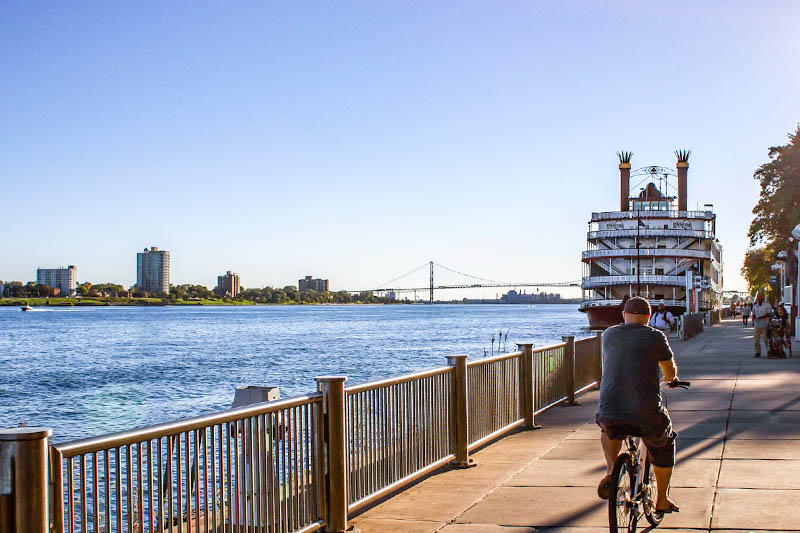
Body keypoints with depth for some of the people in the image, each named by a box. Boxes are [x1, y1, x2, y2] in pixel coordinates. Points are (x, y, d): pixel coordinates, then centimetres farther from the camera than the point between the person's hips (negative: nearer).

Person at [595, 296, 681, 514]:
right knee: (664, 444, 29)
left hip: (610, 411, 2)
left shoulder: (609, 335, 9)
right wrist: (670, 378, 32)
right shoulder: (655, 337, -3)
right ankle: (662, 500, 38)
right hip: (646, 414, -2)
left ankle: (610, 469, 14)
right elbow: (670, 372, 7)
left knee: (608, 429, 38)